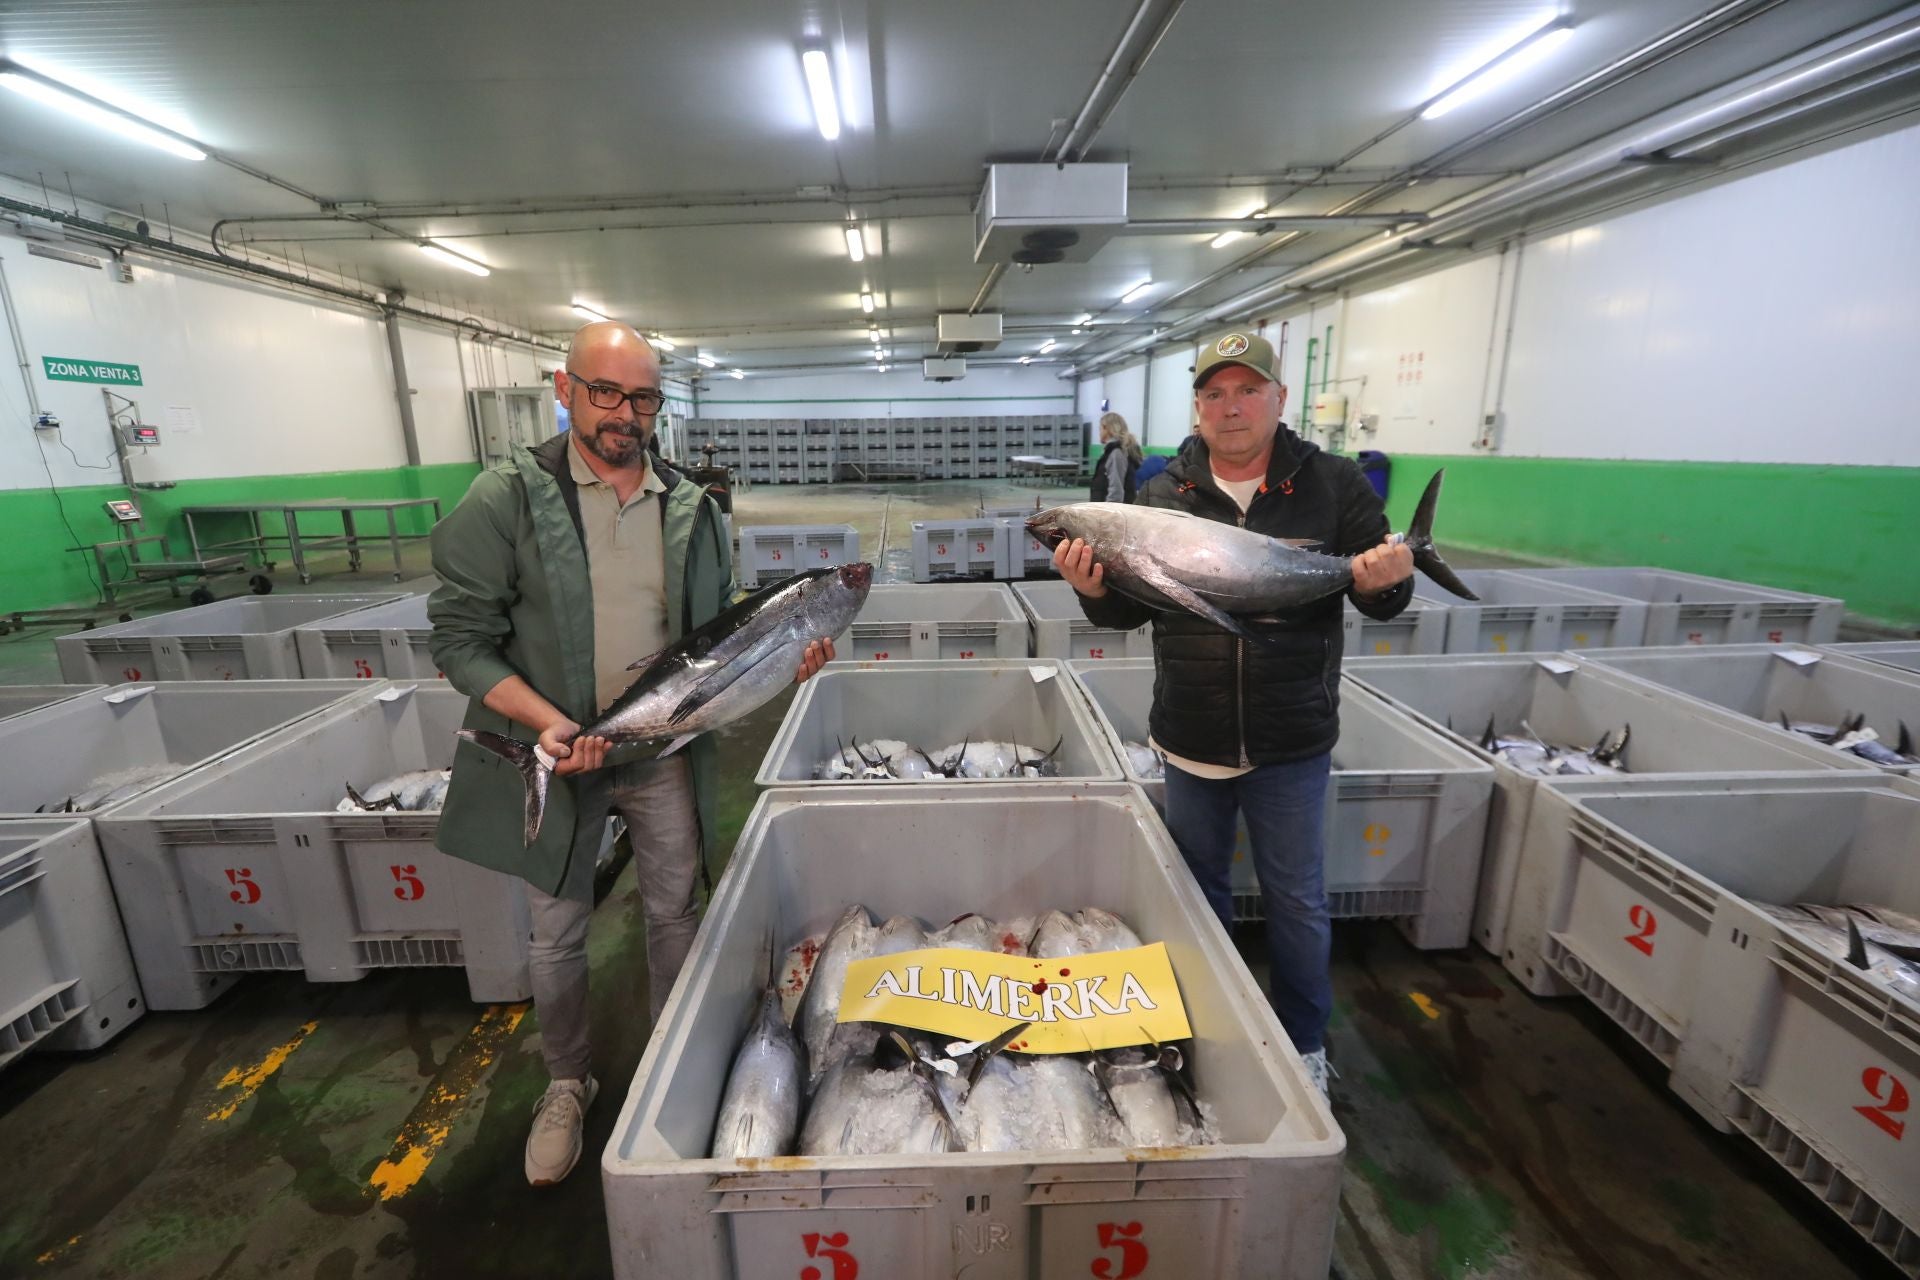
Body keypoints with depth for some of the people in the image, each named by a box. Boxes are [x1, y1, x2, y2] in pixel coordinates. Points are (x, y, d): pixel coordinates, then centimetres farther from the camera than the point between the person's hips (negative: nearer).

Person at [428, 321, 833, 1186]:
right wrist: (547, 721, -24)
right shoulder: (507, 499, -8)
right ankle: (567, 1082, 42)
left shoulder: (691, 508, 2)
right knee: (558, 933, 15)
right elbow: (461, 639, -10)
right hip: (553, 757, -2)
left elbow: (718, 635, 8)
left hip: (665, 754, 3)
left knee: (675, 914, 16)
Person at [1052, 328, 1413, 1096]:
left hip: (1292, 745, -1)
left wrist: (1387, 580, -23)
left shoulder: (1333, 486, -4)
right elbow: (1129, 611, 0)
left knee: (1297, 900, 15)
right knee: (1200, 887, 20)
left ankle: (1304, 1041, 40)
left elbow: (1383, 600, 0)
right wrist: (1094, 589, -21)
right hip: (1191, 741, 2)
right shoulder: (1165, 493, -1)